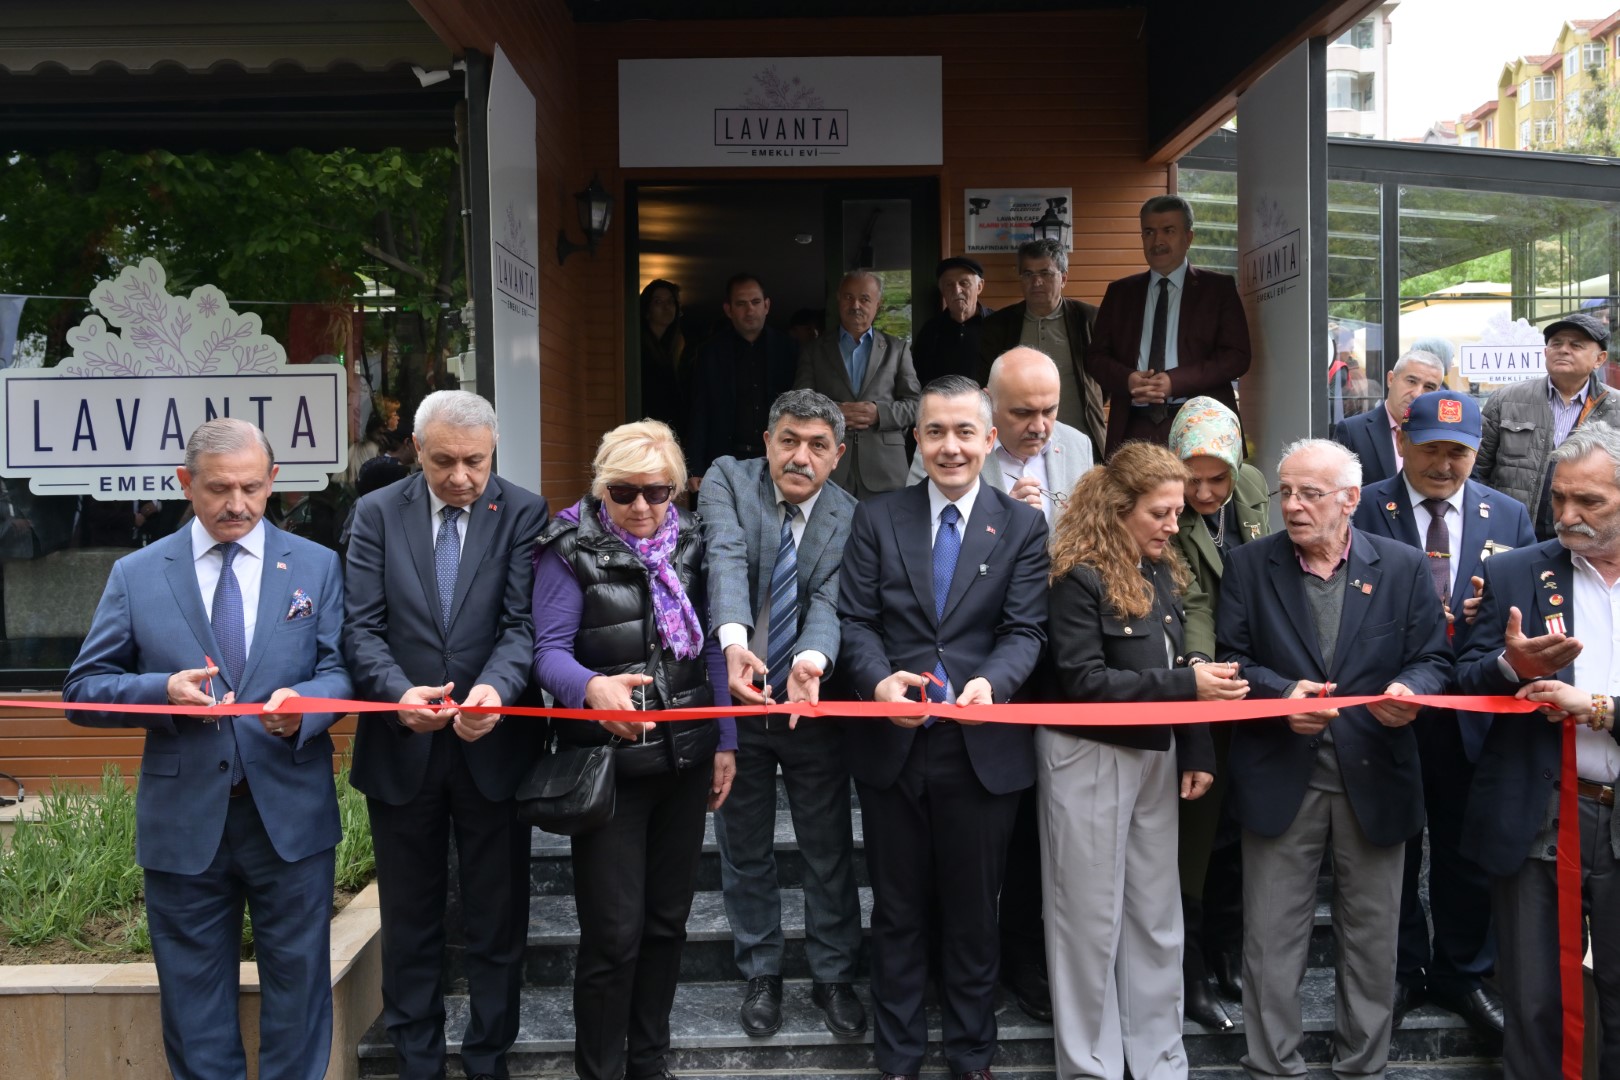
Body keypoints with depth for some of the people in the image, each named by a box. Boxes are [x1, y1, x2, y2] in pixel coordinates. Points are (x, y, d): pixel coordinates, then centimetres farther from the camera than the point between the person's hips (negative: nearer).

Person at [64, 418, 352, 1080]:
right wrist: (165, 690, -16)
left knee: (297, 981, 9)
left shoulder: (316, 567, 5)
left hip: (291, 817, 0)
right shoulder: (136, 575, 4)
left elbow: (341, 671, 0)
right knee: (193, 992, 11)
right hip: (184, 819, 0)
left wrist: (303, 703, -22)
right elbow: (82, 690, 3)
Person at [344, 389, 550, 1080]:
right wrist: (397, 691, -24)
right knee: (410, 923, 15)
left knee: (497, 924, 10)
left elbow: (522, 625, -11)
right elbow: (362, 627, -5)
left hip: (493, 746, -1)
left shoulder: (523, 515, -3)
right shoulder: (377, 513, 1)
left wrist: (495, 687, -31)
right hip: (401, 750, 1)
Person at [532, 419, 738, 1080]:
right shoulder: (573, 551, -8)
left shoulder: (689, 545, 5)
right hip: (610, 763, -4)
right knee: (614, 933, -3)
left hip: (686, 759, 5)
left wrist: (726, 742, 5)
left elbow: (711, 647, 9)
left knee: (667, 921, 14)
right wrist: (593, 686, -38)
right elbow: (549, 649, -16)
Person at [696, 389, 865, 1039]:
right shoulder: (728, 481, -8)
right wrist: (734, 642, -43)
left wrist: (810, 662, -41)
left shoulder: (849, 517, -5)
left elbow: (831, 600, -18)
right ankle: (761, 973, 33)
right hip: (734, 695, 0)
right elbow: (725, 558, -25)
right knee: (745, 850, 14)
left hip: (812, 705, 0)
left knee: (829, 850, 11)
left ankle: (834, 976, 30)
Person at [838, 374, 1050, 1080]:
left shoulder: (1022, 527, 3)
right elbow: (855, 619, 0)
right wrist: (879, 679, -20)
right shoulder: (876, 519, 5)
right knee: (897, 910, 13)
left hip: (981, 749, -1)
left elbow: (1024, 631, -4)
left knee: (974, 914, 12)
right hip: (892, 747, 1)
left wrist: (992, 681, -25)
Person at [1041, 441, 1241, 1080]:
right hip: (1090, 760, -7)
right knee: (1092, 919, 5)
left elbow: (1175, 668, 12)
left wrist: (1197, 752, 3)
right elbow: (1083, 681, -21)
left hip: (1156, 757, 7)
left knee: (1157, 916, 14)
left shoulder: (1164, 573, 7)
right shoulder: (1078, 577, -16)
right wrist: (1187, 684, -23)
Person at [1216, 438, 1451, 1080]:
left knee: (1373, 937, 11)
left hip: (1374, 778, 1)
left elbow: (1433, 658, 5)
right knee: (1272, 938, 4)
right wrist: (1281, 693, -18)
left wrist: (1409, 689, -16)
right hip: (1281, 778, -1)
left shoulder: (1403, 567, 4)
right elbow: (1228, 658, -1)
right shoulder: (1249, 565, 2)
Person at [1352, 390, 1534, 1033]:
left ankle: (1464, 974, 32)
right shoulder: (1364, 511, -5)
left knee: (1467, 852, 14)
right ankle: (1400, 973, 30)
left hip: (1470, 715, 2)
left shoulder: (1508, 517, 5)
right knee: (1392, 848, 13)